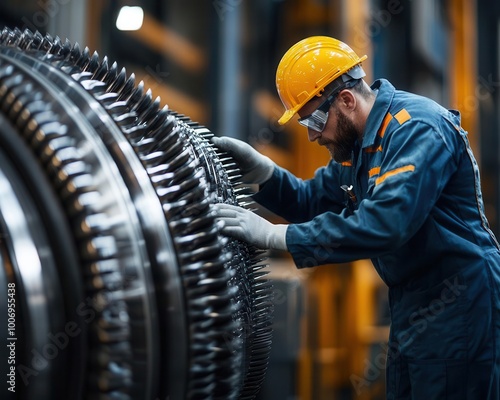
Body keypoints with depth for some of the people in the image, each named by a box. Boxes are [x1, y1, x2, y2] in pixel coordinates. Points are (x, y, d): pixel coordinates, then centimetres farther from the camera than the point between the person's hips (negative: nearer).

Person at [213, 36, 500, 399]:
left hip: (458, 305, -9)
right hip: (410, 304, 9)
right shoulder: (357, 142, 9)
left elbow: (383, 223, -33)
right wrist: (261, 170, -6)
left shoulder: (419, 128, -21)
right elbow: (314, 202, 13)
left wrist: (275, 235, -30)